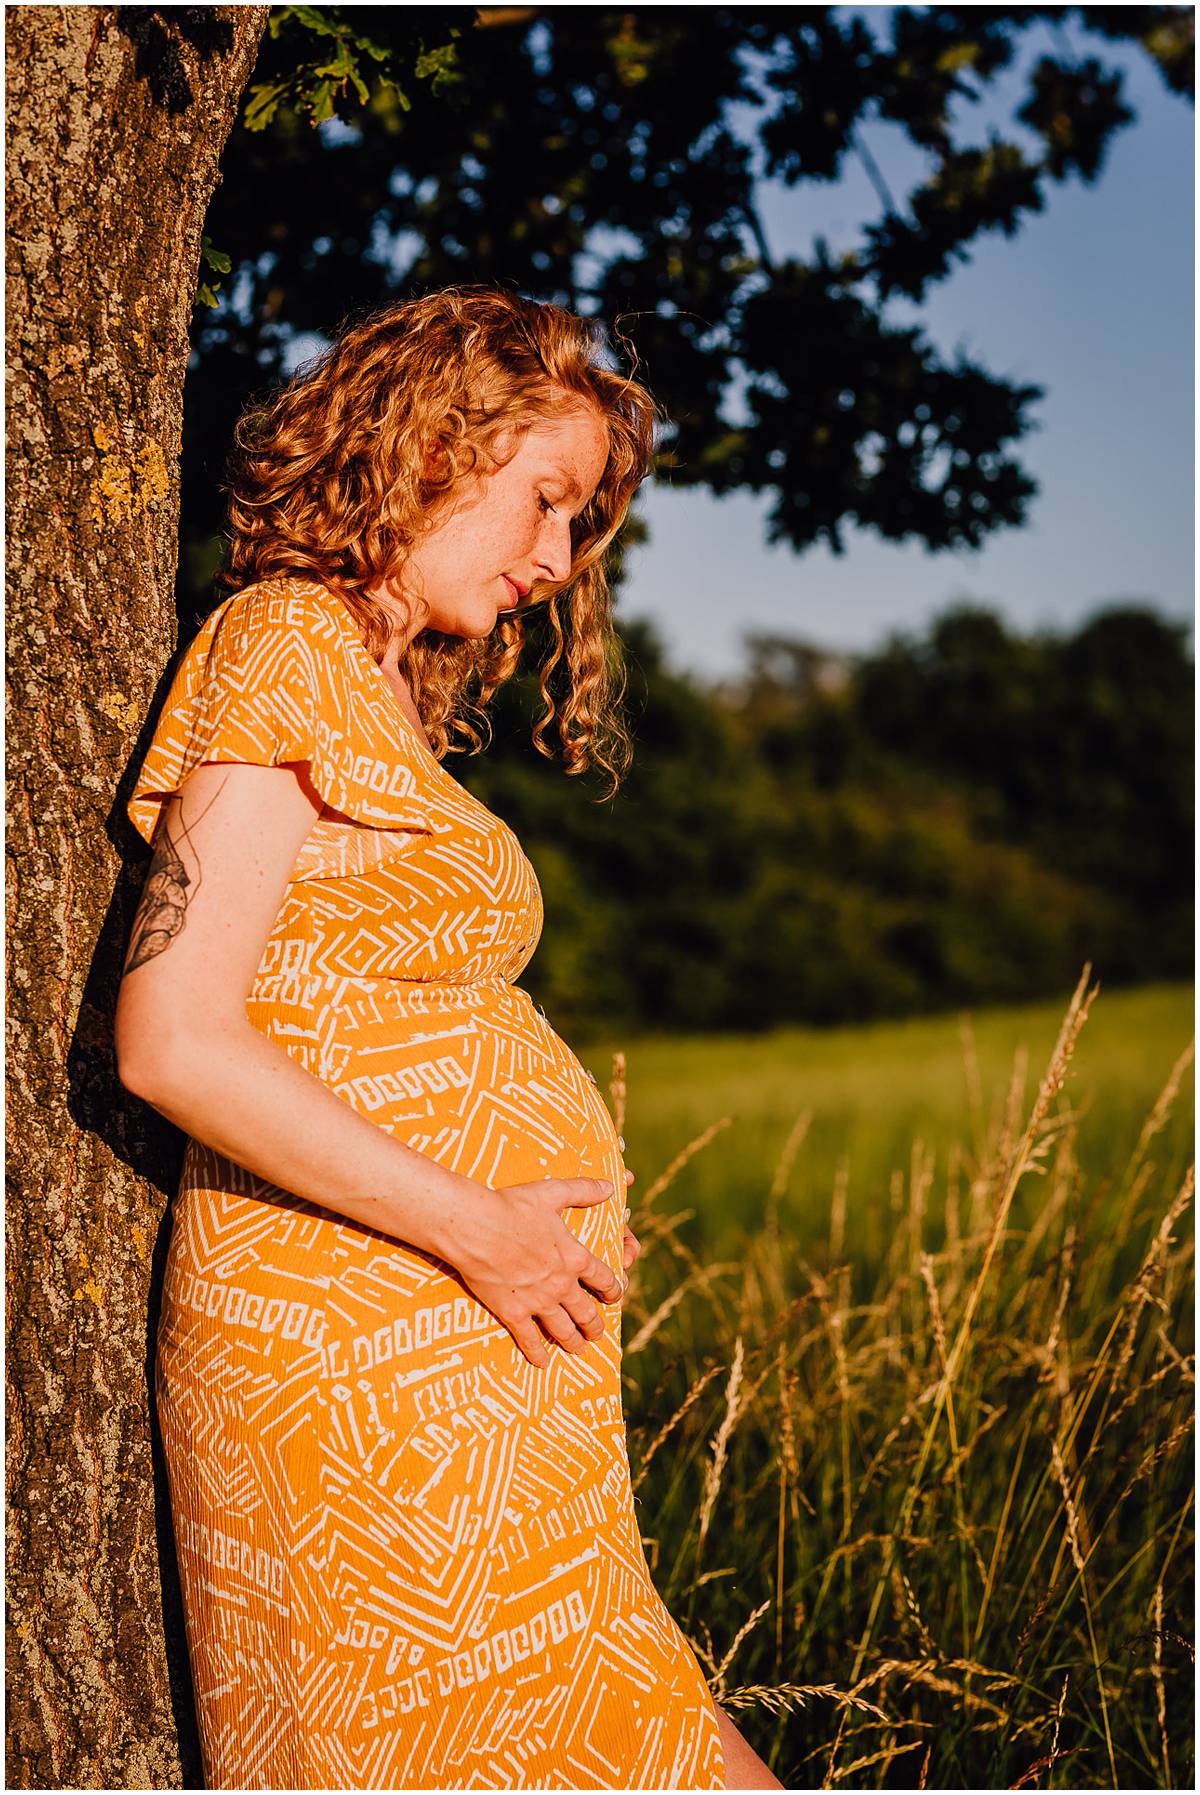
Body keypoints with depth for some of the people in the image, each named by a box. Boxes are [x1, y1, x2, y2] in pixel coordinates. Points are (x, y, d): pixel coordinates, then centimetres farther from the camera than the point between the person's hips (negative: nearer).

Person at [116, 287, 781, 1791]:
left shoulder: (384, 694, 19)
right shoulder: (286, 645, -7)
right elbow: (173, 1041, -16)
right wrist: (477, 1227, -13)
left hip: (466, 1345, 9)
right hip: (366, 1344, -9)